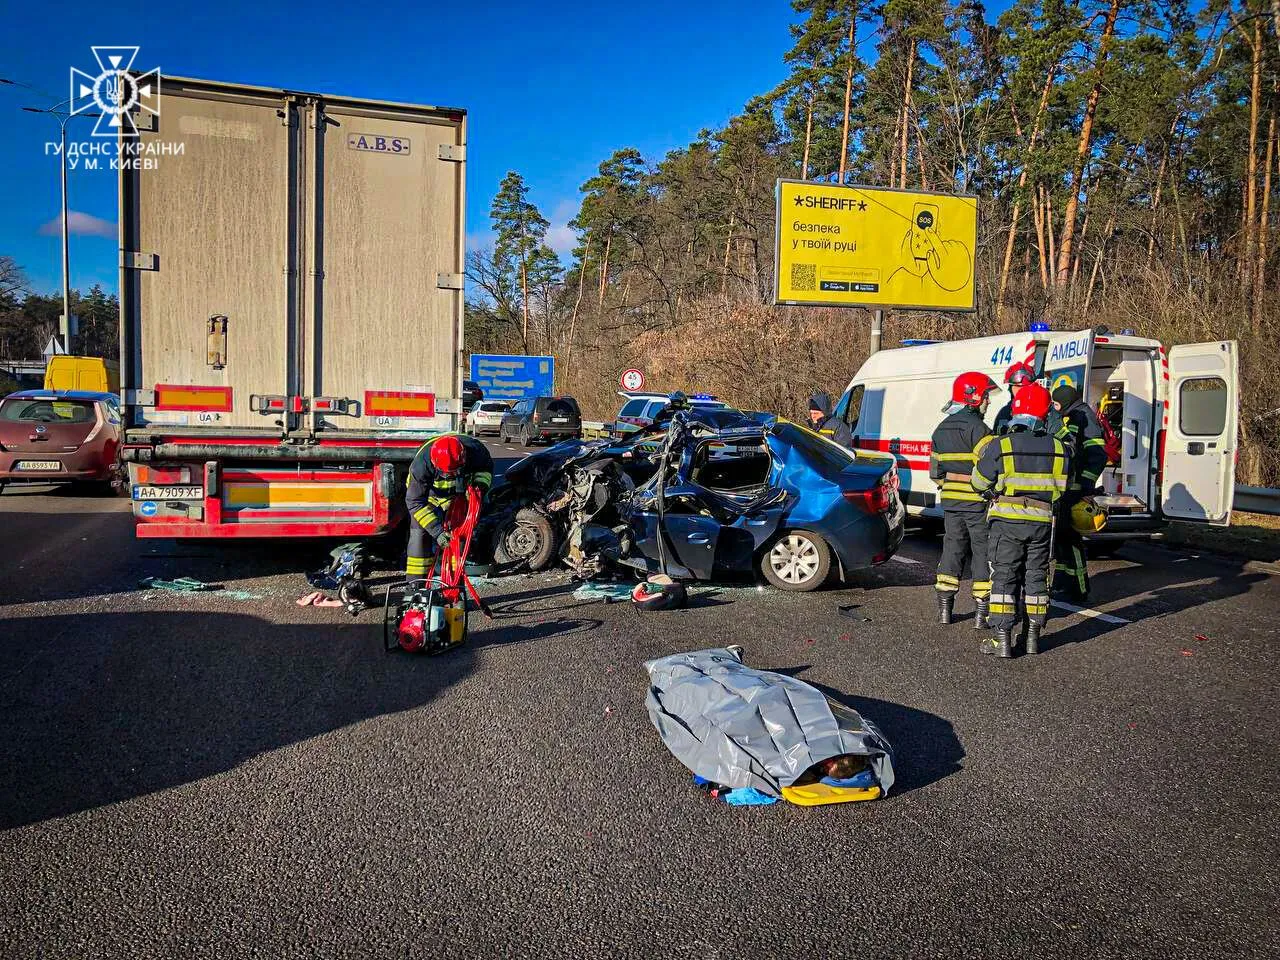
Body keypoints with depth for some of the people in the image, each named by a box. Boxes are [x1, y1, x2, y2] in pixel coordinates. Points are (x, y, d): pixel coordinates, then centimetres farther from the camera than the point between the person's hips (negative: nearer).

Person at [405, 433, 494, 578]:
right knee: (419, 534, -14)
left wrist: (480, 484, -28)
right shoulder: (421, 464, -41)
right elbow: (415, 501, -34)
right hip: (426, 494, -3)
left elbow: (486, 468, -7)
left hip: (457, 495, 3)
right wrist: (437, 531, -39)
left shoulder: (475, 449, -33)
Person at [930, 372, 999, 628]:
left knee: (953, 549, 13)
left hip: (951, 501, 7)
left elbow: (935, 470, 17)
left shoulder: (941, 429, 12)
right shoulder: (975, 427, -14)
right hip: (978, 501, -7)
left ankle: (944, 609, 15)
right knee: (984, 552, 2)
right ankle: (982, 612, 4)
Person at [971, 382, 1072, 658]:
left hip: (1007, 522, -3)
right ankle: (1033, 637, 20)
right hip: (1042, 523, 3)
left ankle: (1002, 639, 0)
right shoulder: (1059, 449, -2)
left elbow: (979, 482, -2)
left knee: (1004, 578, 2)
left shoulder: (999, 447, -13)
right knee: (1036, 578, 13)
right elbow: (1059, 490, 8)